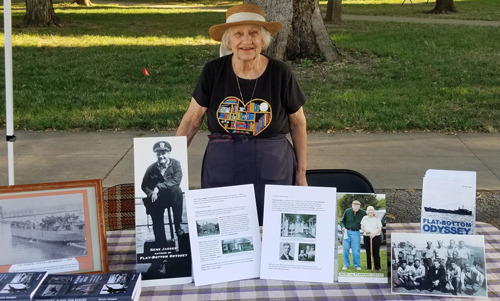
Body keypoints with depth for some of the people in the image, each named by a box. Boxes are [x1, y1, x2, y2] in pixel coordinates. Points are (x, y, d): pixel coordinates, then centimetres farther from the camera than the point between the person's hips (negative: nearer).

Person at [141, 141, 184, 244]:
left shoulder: (175, 163, -9)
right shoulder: (151, 168, -3)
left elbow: (176, 181, -23)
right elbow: (144, 185, 5)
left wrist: (159, 187, -30)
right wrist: (151, 194, -16)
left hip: (172, 196, -2)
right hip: (158, 199, 3)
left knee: (176, 189, -34)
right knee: (157, 222, -10)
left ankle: (178, 225, -26)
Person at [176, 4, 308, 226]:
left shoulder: (280, 73, -6)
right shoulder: (213, 71, -5)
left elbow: (297, 123, 4)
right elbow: (192, 120, 3)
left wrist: (301, 172, 5)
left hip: (273, 171, 0)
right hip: (222, 170, 1)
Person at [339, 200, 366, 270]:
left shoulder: (362, 213, -3)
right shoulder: (347, 211, -4)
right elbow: (341, 221, 2)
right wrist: (343, 227, -14)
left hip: (356, 233, 0)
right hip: (347, 232, 0)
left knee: (356, 249, 0)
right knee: (345, 248, 3)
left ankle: (357, 265, 13)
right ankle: (346, 265, 14)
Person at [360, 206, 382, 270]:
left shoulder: (377, 219, 2)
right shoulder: (365, 218, 11)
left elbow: (379, 228, -3)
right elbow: (362, 226, 12)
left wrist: (374, 234, -18)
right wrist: (366, 230, -9)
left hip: (376, 237, -2)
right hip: (366, 237, 2)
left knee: (376, 253, -2)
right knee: (368, 253, 4)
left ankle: (377, 267, 6)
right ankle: (369, 267, 12)